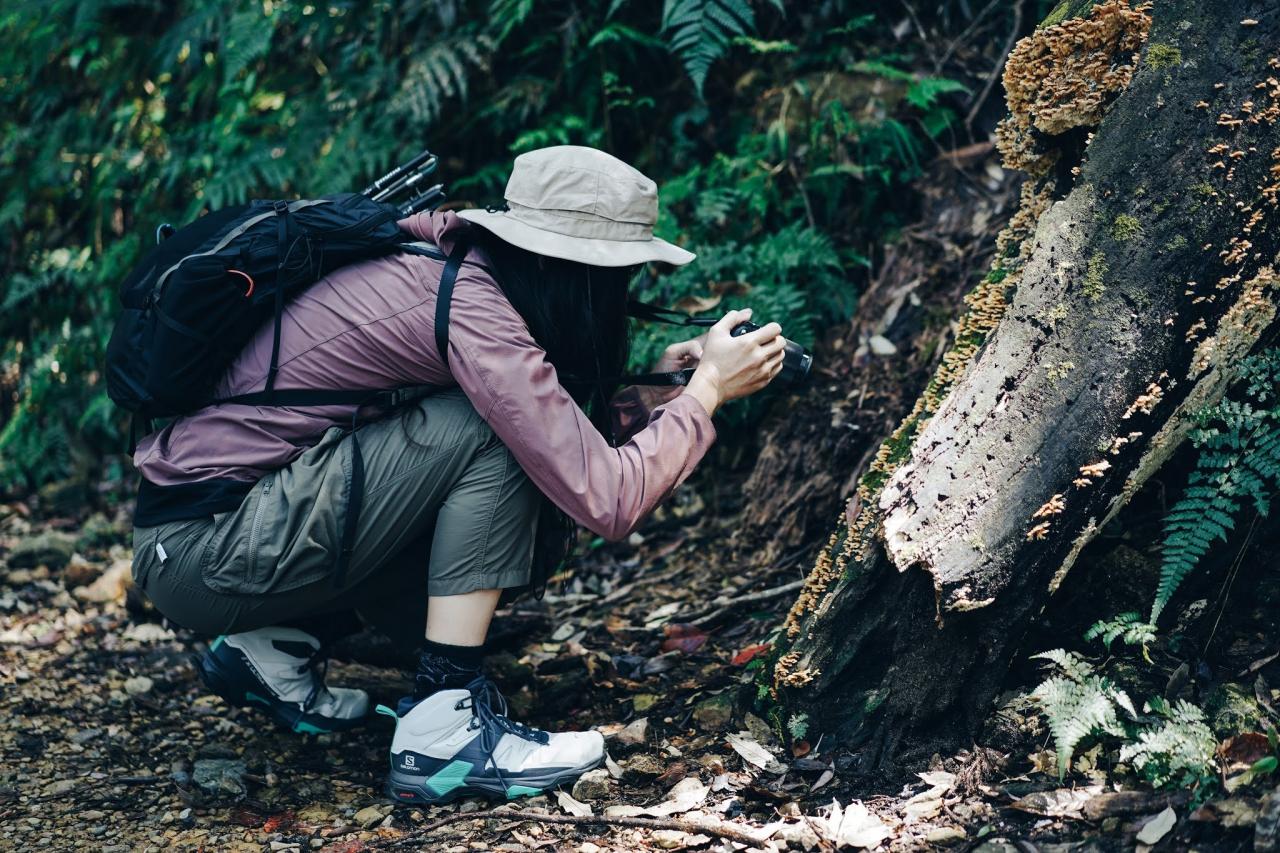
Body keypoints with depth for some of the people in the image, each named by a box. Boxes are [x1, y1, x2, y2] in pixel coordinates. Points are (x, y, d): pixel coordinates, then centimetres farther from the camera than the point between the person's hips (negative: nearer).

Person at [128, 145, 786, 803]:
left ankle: (277, 648, 12)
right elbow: (605, 498, -22)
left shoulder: (446, 254, 6)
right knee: (494, 430, -16)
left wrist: (660, 390, 7)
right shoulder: (470, 307, -21)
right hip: (204, 555, -9)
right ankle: (443, 733, -15)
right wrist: (707, 390, -9)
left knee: (527, 532, 10)